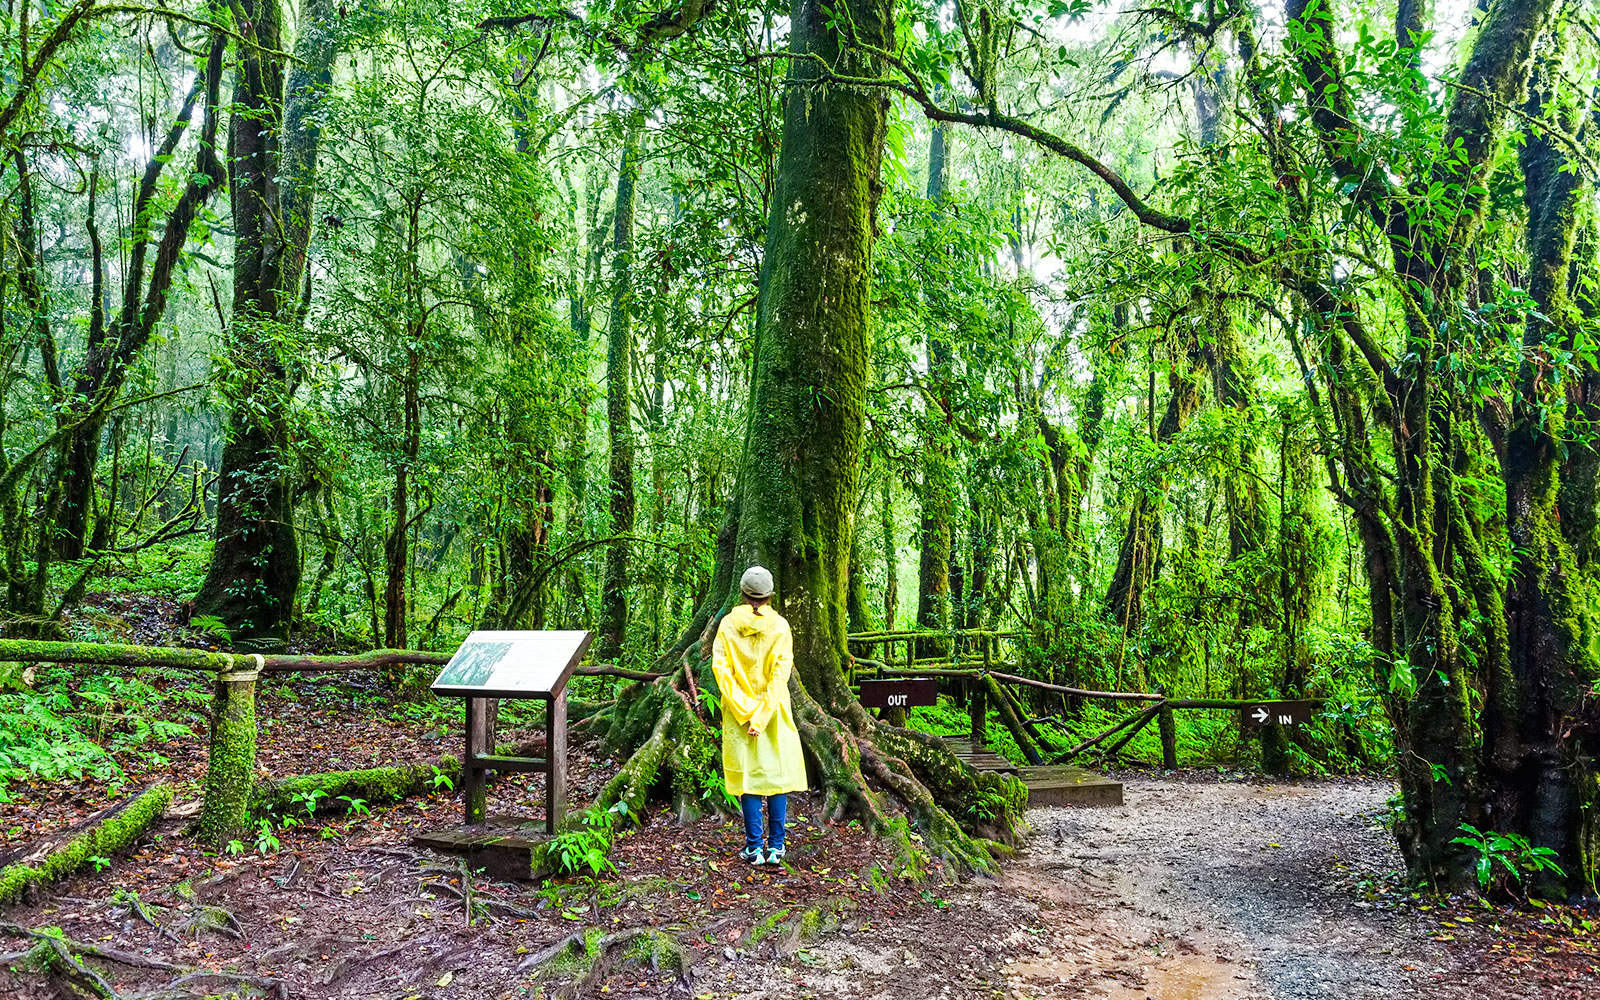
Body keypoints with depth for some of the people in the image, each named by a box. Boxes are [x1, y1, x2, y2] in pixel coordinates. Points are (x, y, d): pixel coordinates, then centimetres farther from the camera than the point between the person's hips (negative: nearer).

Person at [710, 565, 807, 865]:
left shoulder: (728, 624, -3)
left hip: (738, 712, 1)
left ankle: (755, 847, 7)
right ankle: (776, 846, 9)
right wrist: (762, 716, -14)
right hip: (773, 710, -1)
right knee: (777, 773, 9)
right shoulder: (779, 625, -6)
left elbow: (720, 666, -10)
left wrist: (744, 712, -11)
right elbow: (781, 672, -13)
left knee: (747, 776, 6)